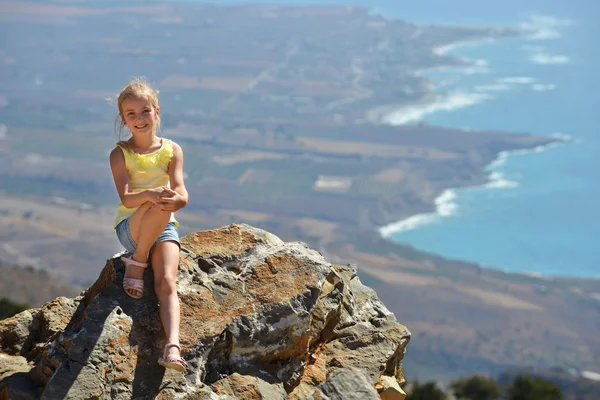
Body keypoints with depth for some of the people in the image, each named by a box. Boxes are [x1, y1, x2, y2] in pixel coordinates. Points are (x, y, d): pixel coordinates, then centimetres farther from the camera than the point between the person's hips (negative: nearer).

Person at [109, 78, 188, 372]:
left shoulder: (171, 150, 4)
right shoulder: (120, 154, -2)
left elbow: (181, 192, -10)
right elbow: (126, 198, -17)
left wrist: (177, 199, -37)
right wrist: (150, 195, -41)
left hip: (164, 227, 2)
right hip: (130, 226, -2)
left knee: (167, 282, -24)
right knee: (158, 207, -36)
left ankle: (172, 347, -40)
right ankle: (137, 261, -14)